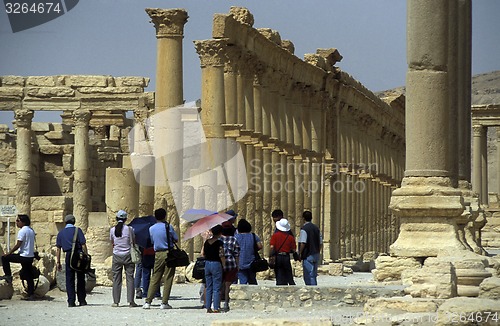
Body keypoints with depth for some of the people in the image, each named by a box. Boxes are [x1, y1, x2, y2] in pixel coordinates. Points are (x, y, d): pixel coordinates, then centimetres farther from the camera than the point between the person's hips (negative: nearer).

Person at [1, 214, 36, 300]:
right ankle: (31, 294, 8)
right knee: (29, 276, 10)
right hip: (31, 256, 8)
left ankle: (8, 276, 6)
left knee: (5, 258, 4)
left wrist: (9, 253, -8)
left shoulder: (22, 231, -13)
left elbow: (18, 245, -16)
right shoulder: (31, 231, 14)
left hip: (24, 256, -8)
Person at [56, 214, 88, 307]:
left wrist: (58, 262, 9)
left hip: (69, 256, 2)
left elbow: (58, 249, 7)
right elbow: (83, 245, -7)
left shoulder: (61, 233, 9)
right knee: (80, 279, 9)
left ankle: (71, 301, -2)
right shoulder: (77, 230, 0)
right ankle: (82, 300, 12)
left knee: (69, 279, 5)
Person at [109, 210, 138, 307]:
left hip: (117, 255, 2)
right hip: (128, 255, -2)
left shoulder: (112, 230, 0)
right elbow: (134, 242, 2)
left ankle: (116, 301, 4)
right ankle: (130, 301, -3)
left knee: (116, 278, 5)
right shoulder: (129, 229, -6)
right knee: (130, 278, 2)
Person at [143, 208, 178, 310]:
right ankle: (164, 303, 0)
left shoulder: (151, 228, 4)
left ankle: (148, 302, 5)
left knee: (155, 278, 9)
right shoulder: (168, 227, -6)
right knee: (168, 278, 2)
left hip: (158, 254, 3)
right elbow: (176, 239, 3)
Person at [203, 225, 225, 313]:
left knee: (208, 288, 11)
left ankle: (208, 308, 11)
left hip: (207, 264, 6)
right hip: (216, 264, -6)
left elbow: (203, 254, 10)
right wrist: (224, 266, -3)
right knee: (217, 288, -1)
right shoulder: (219, 243, -13)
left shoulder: (206, 242, 5)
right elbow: (222, 256, -14)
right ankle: (216, 308, -4)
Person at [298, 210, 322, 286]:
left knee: (308, 276, -6)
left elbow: (303, 243, -18)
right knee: (314, 276, 14)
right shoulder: (316, 228, 10)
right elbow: (320, 243, 13)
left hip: (308, 256, -7)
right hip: (316, 255, 7)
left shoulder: (304, 229, -11)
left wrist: (299, 254, -8)